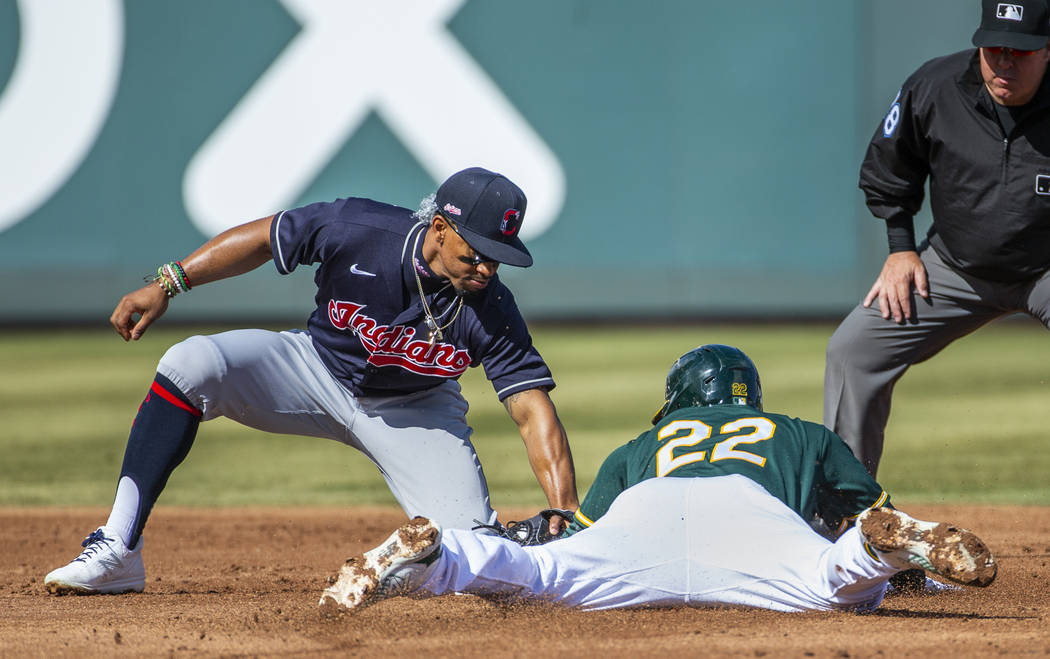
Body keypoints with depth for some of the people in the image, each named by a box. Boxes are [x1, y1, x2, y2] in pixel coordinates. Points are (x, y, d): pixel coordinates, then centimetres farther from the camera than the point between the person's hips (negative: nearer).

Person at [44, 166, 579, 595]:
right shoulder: (358, 229, -28)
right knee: (192, 364, -26)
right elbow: (262, 239, -12)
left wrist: (566, 514, -41)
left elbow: (533, 411, -29)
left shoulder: (492, 313, -27)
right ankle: (118, 554, -25)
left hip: (413, 413, 0)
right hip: (316, 370, 1)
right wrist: (167, 284, -12)